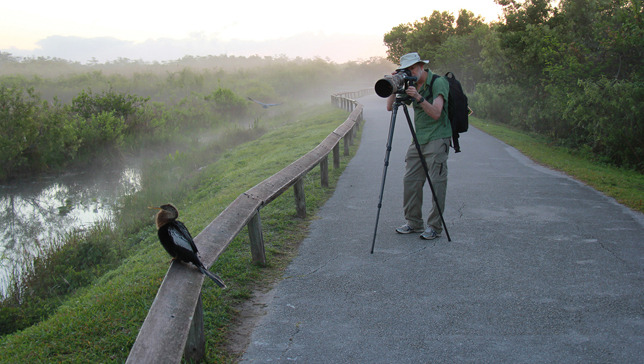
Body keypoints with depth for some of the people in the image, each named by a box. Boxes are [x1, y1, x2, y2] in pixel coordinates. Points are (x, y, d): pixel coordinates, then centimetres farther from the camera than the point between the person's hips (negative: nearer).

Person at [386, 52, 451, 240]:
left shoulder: (439, 83, -10)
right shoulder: (411, 86, 11)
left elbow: (436, 113, -20)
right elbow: (389, 107, 8)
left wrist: (419, 98, -31)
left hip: (437, 138, -7)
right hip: (418, 140, 7)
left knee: (437, 182, -6)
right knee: (410, 180, 4)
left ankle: (435, 227, 1)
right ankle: (413, 223, 16)